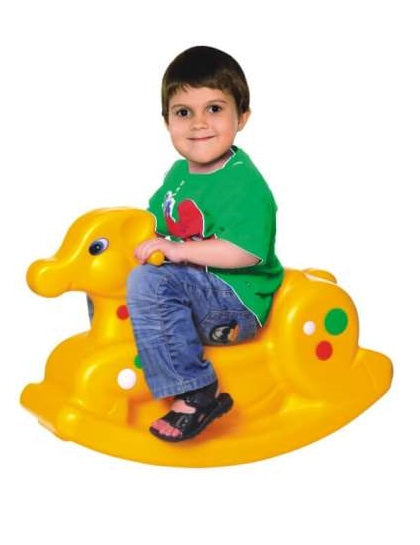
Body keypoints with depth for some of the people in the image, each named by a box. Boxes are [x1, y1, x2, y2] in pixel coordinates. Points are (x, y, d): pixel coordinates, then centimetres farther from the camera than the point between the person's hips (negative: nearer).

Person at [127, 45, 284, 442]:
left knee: (149, 282, -32)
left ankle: (195, 394, -28)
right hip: (194, 292, 9)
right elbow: (153, 221, 23)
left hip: (237, 304, -9)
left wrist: (178, 249, -26)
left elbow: (247, 251, -29)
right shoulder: (178, 174, 9)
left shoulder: (243, 182, -19)